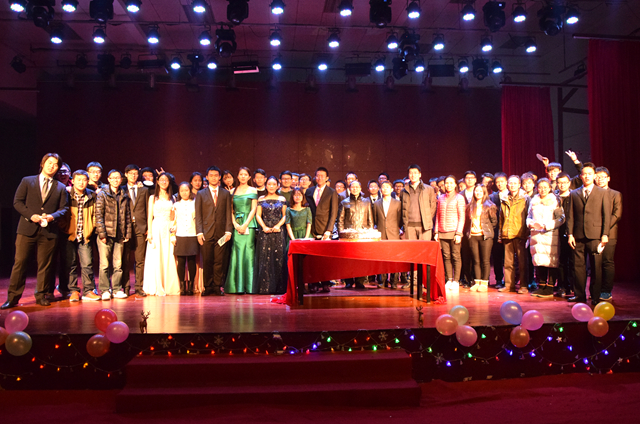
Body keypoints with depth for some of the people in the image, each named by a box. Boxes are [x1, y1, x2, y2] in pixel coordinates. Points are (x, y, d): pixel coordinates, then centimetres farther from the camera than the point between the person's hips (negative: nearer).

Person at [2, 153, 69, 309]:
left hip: (49, 230, 1)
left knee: (45, 265, 4)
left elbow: (64, 208, 8)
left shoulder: (60, 187, 13)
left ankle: (41, 295, 16)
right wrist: (31, 215, -10)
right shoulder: (27, 181, 11)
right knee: (20, 262, -2)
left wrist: (52, 216, -11)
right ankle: (13, 297, 6)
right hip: (27, 229, -1)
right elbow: (17, 202, 5)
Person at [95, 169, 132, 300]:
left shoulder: (124, 196, 13)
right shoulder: (102, 194, 2)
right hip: (106, 234, -3)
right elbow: (98, 215, -4)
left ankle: (117, 290, 14)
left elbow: (128, 216, 14)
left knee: (118, 264, 7)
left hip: (120, 235, 3)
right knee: (105, 264, 0)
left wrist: (127, 233, 6)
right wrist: (102, 233, -11)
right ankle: (105, 290, 8)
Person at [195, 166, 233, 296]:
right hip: (206, 233, 0)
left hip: (221, 233, 0)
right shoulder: (200, 194, 12)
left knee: (220, 261, 0)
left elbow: (228, 214, 8)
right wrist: (199, 232, -4)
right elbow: (198, 215, 6)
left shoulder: (226, 194, 13)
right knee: (207, 261, 0)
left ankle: (218, 287, 8)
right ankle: (208, 287, 9)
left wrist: (228, 231, -2)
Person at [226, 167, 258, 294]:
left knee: (248, 253, -6)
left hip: (249, 225, -2)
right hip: (236, 225, 2)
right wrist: (235, 223, -5)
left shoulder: (253, 190, 6)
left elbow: (254, 209, -1)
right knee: (237, 253, -2)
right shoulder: (233, 191, 14)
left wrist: (245, 225, -10)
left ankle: (249, 286, -2)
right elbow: (231, 210, 11)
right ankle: (238, 286, 1)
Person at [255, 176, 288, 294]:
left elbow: (284, 216, 7)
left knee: (279, 258, -2)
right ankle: (265, 287, 0)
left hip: (278, 232, 0)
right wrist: (264, 227, -10)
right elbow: (258, 215, 5)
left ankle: (278, 287, 4)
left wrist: (278, 225, -10)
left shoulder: (282, 199, 10)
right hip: (264, 232, 0)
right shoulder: (261, 199, 10)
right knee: (264, 258, -3)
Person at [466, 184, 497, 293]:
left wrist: (486, 229, 3)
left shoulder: (489, 206, 0)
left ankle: (484, 283, 5)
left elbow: (494, 221, 4)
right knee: (476, 261, 7)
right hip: (473, 236, 4)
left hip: (485, 236, -3)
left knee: (485, 261, -1)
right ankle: (477, 282, 13)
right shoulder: (470, 206, 12)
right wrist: (468, 232, 10)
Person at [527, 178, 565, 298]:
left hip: (550, 235, -4)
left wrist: (545, 226, -16)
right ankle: (541, 287, 14)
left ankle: (550, 288, 3)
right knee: (538, 261, 5)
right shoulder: (534, 201, 14)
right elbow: (529, 216, 20)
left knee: (551, 261, -4)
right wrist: (530, 223, -2)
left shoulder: (555, 200, -1)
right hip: (536, 235, 4)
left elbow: (561, 219, -6)